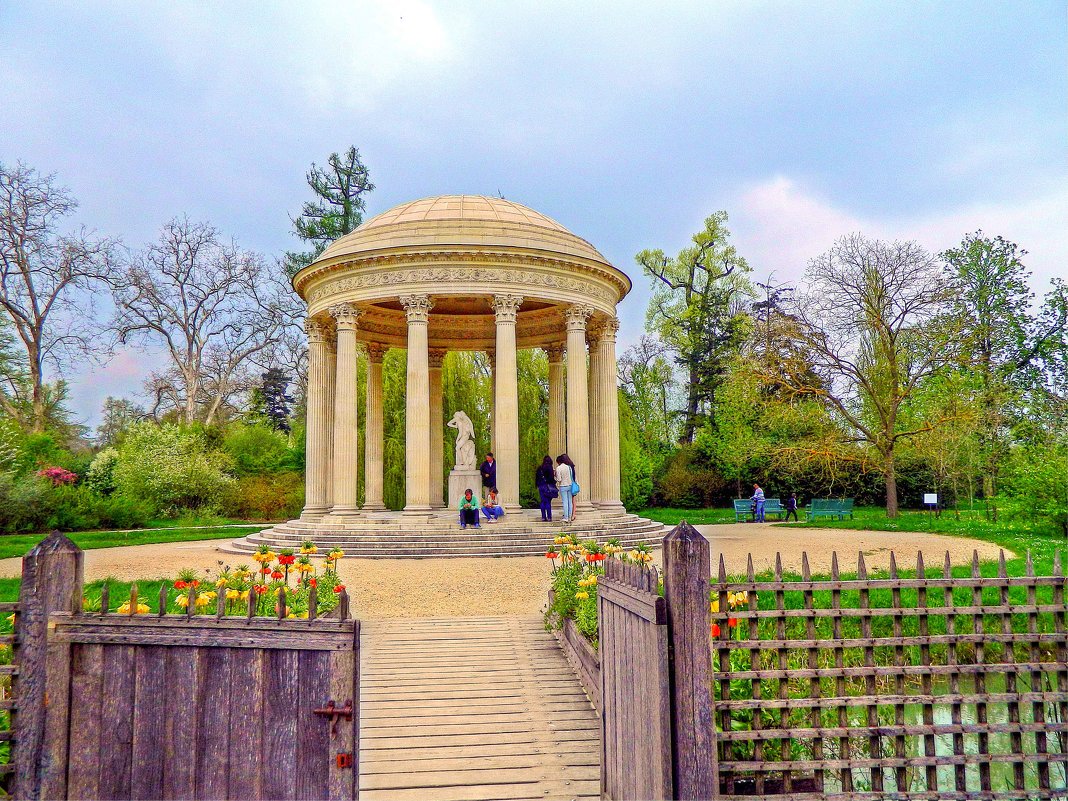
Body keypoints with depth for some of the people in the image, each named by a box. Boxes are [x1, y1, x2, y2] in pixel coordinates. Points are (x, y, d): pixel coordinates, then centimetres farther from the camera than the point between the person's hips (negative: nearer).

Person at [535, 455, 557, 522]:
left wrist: (537, 485, 17)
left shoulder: (539, 468, 7)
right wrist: (554, 481, 4)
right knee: (548, 502, -2)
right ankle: (549, 517, -3)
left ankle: (543, 517, 11)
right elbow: (551, 478, -14)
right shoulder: (549, 468, -10)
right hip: (547, 486, -5)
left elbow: (536, 477, 10)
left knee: (542, 502, 10)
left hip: (541, 486, 5)